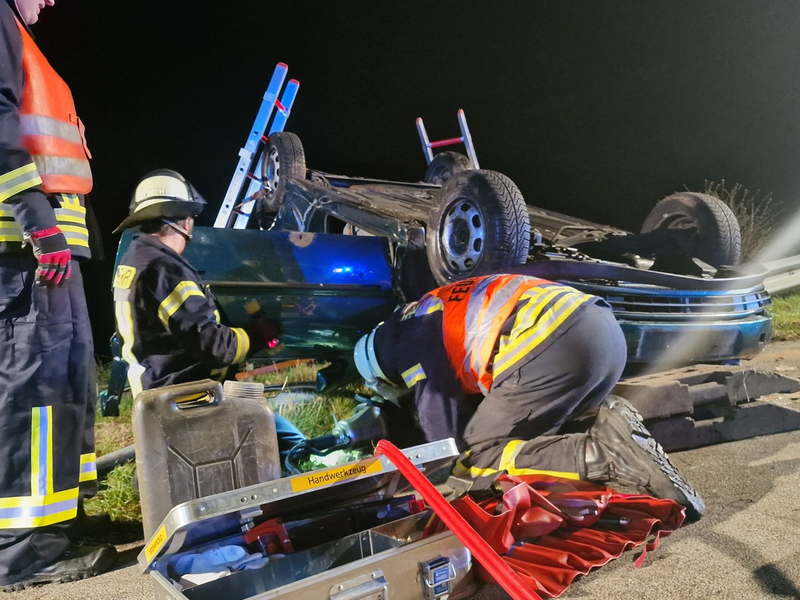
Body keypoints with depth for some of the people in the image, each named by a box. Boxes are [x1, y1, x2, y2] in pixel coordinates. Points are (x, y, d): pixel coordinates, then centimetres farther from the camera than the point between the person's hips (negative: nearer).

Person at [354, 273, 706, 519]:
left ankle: (609, 455, -13)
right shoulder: (441, 309, 34)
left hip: (557, 346, -10)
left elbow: (448, 442, 9)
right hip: (605, 330, 10)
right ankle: (607, 420, 3)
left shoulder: (412, 349, 7)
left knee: (477, 459, 2)